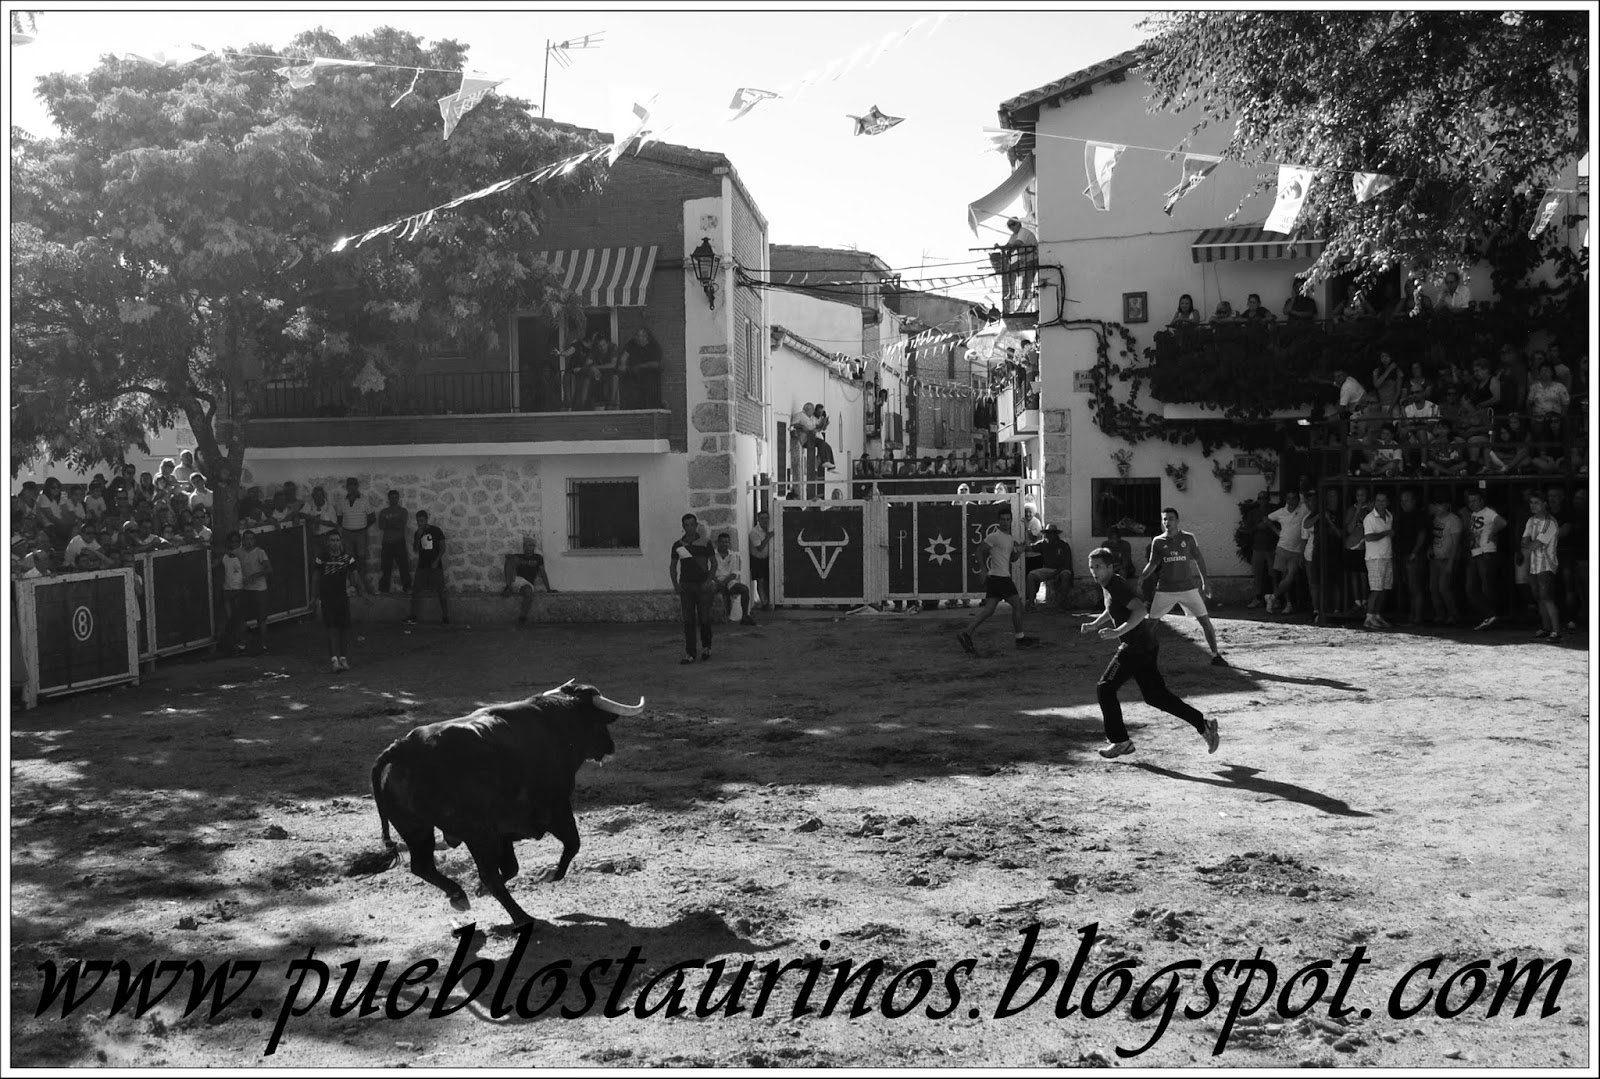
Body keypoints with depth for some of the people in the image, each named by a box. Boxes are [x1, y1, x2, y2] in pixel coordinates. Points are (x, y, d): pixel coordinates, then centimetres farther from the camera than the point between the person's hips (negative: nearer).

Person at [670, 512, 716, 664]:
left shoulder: (704, 542, 2)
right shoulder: (678, 545, 6)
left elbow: (713, 563, 5)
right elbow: (672, 566, 12)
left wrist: (709, 580, -7)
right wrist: (675, 584, -1)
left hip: (703, 585, -1)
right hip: (686, 586, 1)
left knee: (704, 618, -2)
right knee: (688, 620, -3)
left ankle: (706, 647, 22)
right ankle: (689, 654, -2)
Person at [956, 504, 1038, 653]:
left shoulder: (1012, 539, 18)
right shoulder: (994, 536, -10)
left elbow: (1012, 559, 25)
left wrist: (1019, 552, 4)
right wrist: (984, 570, -11)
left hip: (1004, 577, 9)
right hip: (999, 577, -9)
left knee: (988, 610, 3)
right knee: (1017, 605, -2)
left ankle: (966, 634, -3)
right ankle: (1020, 639, 8)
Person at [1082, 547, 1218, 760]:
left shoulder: (1117, 587, -17)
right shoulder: (1107, 586, 12)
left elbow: (1140, 610, -31)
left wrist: (1118, 632, -37)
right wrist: (1094, 625, 21)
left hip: (1136, 648, -10)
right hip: (1146, 647, 10)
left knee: (1105, 689, -6)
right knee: (1155, 695, 16)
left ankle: (1119, 741, 1)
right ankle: (1204, 725, 20)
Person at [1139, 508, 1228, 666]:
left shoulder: (1188, 538, -3)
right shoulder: (1157, 541, 0)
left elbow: (1199, 559, 6)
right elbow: (1152, 563, 8)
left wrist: (1204, 582, 5)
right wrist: (1141, 578, -8)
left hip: (1188, 587, -1)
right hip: (1165, 590, 1)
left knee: (1205, 621, -3)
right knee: (1151, 622, 0)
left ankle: (1216, 656, 9)